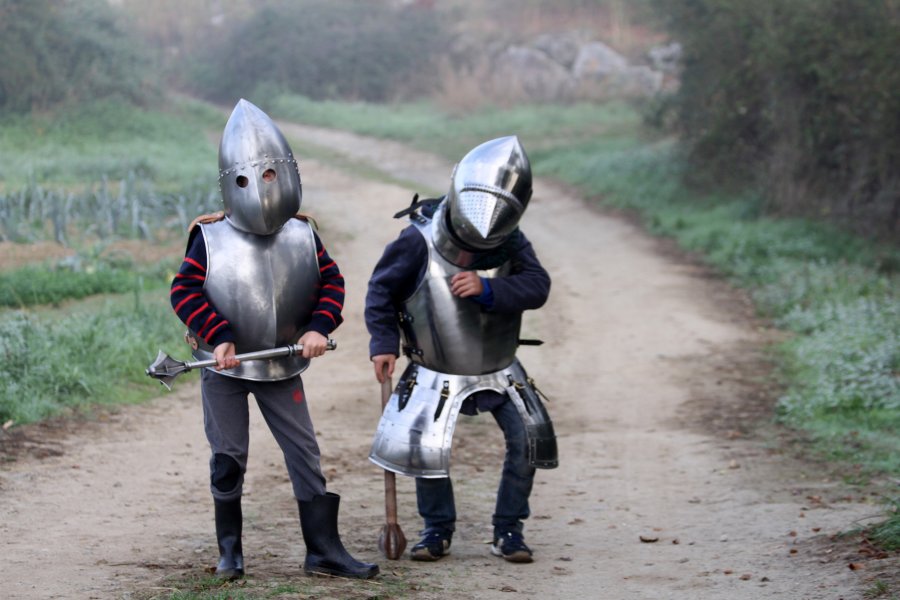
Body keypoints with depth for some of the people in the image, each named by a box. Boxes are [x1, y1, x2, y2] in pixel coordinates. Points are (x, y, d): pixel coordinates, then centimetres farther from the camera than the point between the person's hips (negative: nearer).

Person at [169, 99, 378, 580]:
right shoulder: (212, 239, -13)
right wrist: (217, 335, -22)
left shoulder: (302, 236, -4)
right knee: (228, 458, 6)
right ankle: (229, 549, 20)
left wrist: (319, 327, -17)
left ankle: (323, 550, 7)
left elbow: (331, 282, -1)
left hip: (282, 367, 2)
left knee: (305, 453, 1)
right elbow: (185, 290, -13)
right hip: (224, 367, -2)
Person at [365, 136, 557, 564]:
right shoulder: (419, 242, -18)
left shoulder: (510, 243, -10)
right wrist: (383, 343, -13)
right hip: (437, 375, -2)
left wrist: (487, 288, -35)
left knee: (529, 436, -7)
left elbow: (536, 286, -22)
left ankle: (508, 529, 9)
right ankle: (437, 527, 13)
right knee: (426, 447, -12)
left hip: (500, 369, 2)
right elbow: (382, 289, -6)